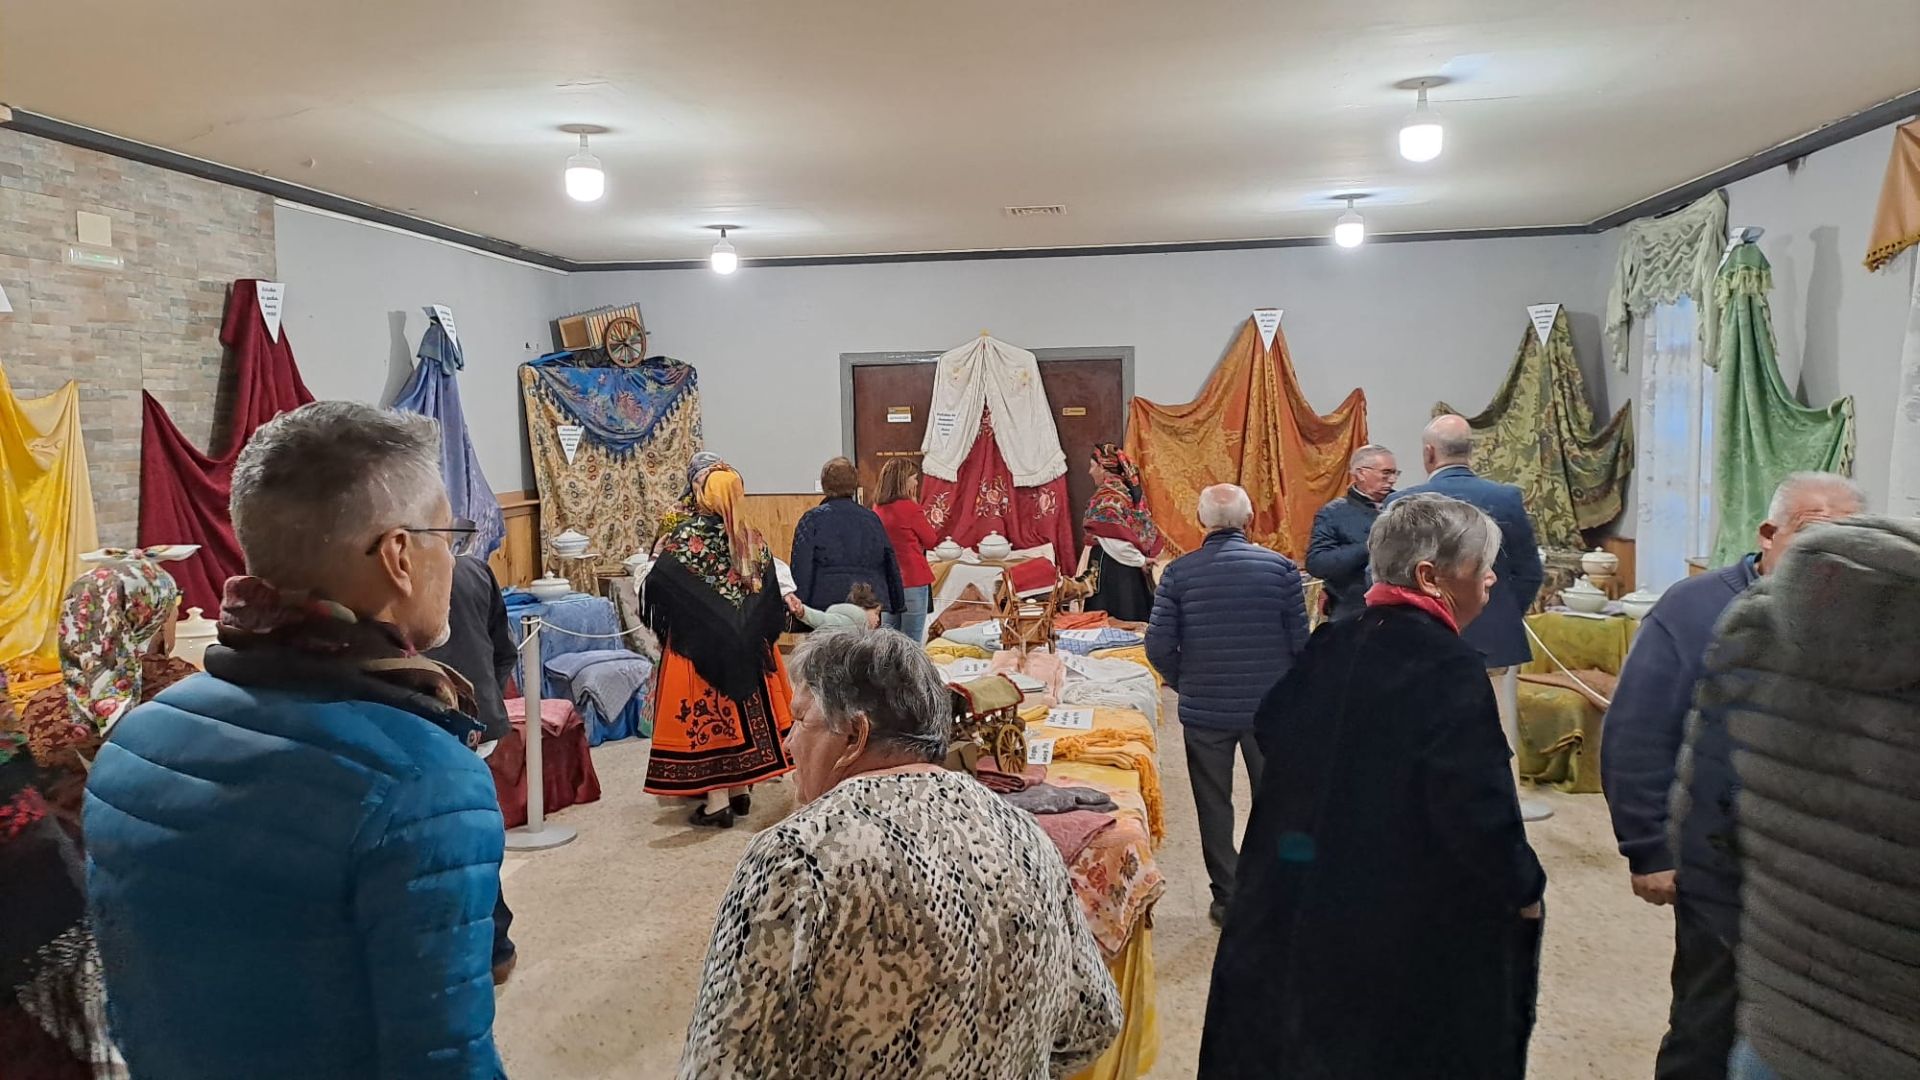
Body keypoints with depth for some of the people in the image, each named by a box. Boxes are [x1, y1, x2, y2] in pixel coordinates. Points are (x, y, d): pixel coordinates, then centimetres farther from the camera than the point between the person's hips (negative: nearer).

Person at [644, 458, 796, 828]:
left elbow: (658, 584, -12)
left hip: (697, 644, -4)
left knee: (707, 715, 3)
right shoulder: (753, 540, 0)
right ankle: (742, 790, 24)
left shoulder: (686, 537, -13)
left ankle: (717, 801, 6)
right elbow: (770, 597, 3)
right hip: (746, 645, 5)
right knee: (744, 712, 14)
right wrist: (750, 630, 15)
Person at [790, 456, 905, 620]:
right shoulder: (872, 518, 11)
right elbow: (892, 567, 15)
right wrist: (899, 605, 22)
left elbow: (801, 570, -4)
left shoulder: (812, 520, 1)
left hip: (826, 602, -3)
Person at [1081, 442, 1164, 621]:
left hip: (1110, 566, -9)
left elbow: (1114, 541, -19)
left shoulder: (1105, 496, -15)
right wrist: (1143, 557, 7)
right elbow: (1147, 528, 11)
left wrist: (1140, 560, -9)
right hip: (1133, 571, 9)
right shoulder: (1131, 489, 10)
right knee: (1134, 618, 12)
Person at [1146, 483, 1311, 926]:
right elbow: (1300, 641, -8)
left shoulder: (1178, 573, -9)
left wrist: (1185, 683, 8)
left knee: (1214, 806, 15)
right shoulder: (1280, 567, -9)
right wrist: (1287, 687, 12)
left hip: (1203, 709, 0)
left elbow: (1159, 646, -11)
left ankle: (1226, 898, 23)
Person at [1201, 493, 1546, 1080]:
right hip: (1415, 931, -6)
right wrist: (1524, 888, -6)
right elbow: (1476, 805, -23)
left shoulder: (1328, 648, 0)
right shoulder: (1450, 667, -20)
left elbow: (1271, 728, 13)